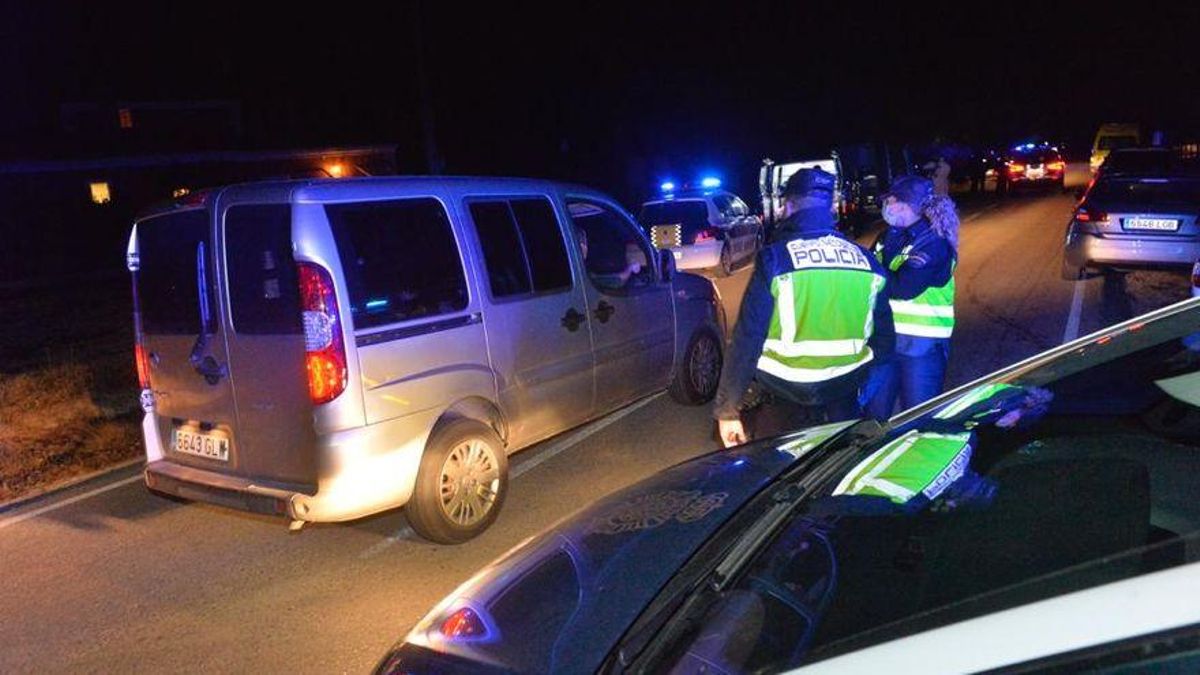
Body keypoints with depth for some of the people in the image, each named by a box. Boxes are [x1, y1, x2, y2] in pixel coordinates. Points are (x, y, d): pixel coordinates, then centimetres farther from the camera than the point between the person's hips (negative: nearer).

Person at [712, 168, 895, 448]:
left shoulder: (775, 258, -12)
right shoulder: (866, 260, 2)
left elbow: (747, 338, -14)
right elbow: (884, 338, 8)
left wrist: (726, 409, -8)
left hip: (786, 404, -4)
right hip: (846, 403, 4)